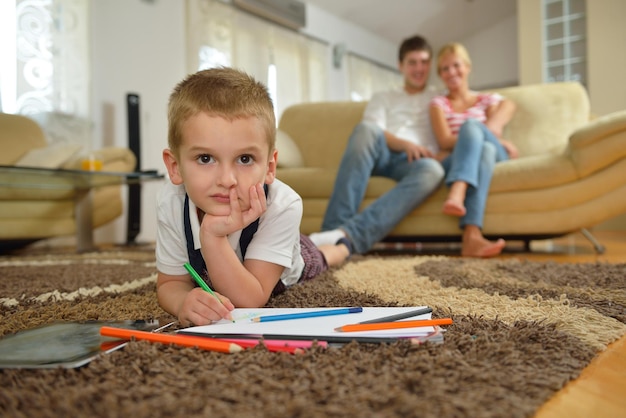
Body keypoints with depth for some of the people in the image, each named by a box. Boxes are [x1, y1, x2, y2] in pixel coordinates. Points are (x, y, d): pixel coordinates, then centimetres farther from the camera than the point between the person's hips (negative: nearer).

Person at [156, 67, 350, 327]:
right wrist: (185, 302, -53)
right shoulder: (170, 203, -38)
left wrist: (212, 237, -59)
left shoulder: (283, 205, -46)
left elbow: (250, 301, -44)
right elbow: (170, 283, -28)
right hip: (204, 280, 2)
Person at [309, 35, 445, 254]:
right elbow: (374, 133, 6)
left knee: (432, 170, -39)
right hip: (381, 155, 1)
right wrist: (406, 144, -14)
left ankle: (347, 235, -54)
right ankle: (333, 228, -45)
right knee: (366, 128, -35)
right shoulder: (383, 98, 27)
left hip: (413, 161, 0)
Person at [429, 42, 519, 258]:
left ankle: (456, 194, -57)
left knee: (471, 125, -30)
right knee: (485, 148, -35)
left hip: (494, 159, 1)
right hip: (454, 161, -1)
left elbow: (491, 131, 5)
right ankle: (473, 237, -58)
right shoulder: (438, 103, 18)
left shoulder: (490, 100, 23)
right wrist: (498, 142, -8)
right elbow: (445, 141, -1)